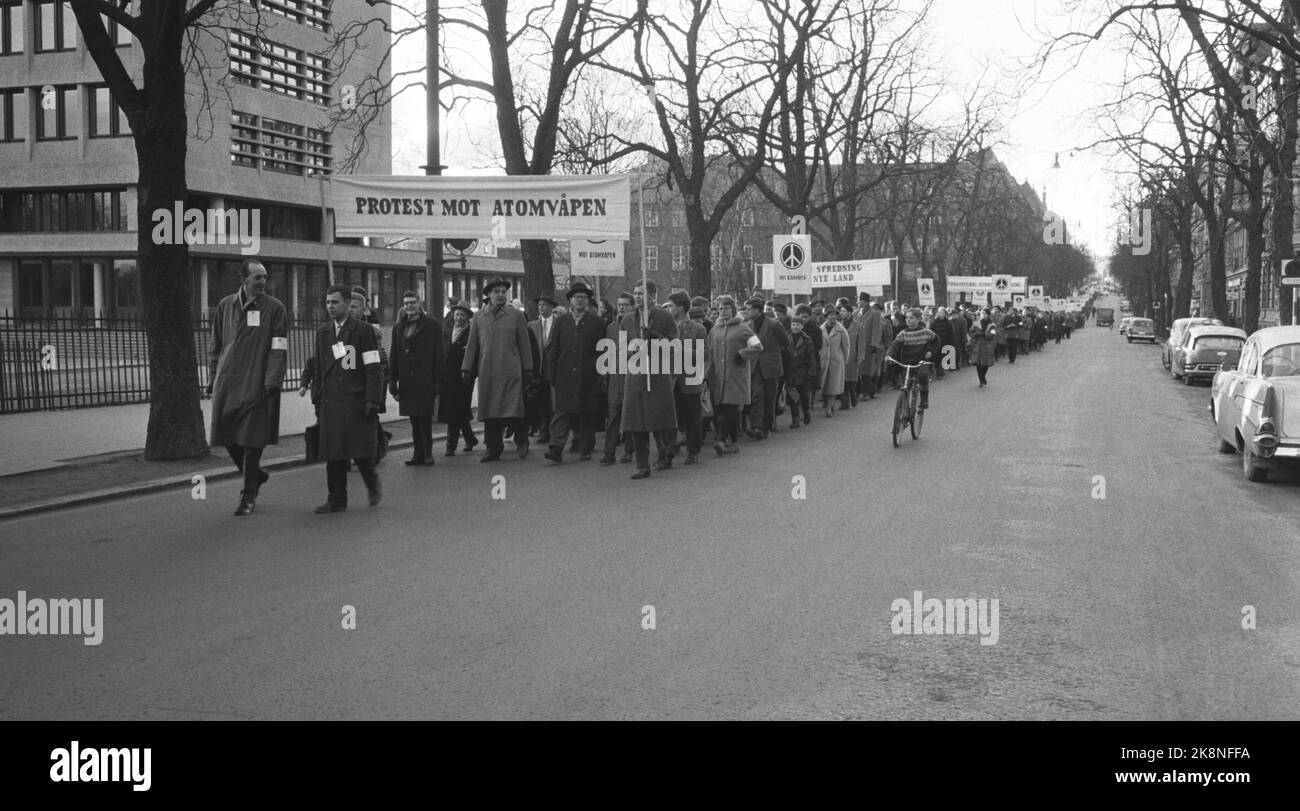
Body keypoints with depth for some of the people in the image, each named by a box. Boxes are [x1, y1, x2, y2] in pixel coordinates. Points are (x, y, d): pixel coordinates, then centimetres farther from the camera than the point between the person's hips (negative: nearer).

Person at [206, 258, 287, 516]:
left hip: (257, 384, -4)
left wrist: (273, 380, -14)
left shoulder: (274, 308, -1)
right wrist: (212, 378, 11)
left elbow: (279, 349, -5)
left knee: (252, 440, -2)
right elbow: (215, 346, 16)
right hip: (227, 383, 4)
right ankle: (255, 476, 30)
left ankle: (249, 495, 10)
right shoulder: (225, 306, 9)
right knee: (228, 437, 6)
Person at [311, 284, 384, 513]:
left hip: (356, 399, -4)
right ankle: (337, 500, 9)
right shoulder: (322, 332, 14)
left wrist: (372, 400, -11)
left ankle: (372, 484, 21)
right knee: (333, 453, 3)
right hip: (331, 402, 5)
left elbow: (373, 368, -5)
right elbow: (318, 369, 19)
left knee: (360, 451, -5)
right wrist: (317, 400, 14)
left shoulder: (363, 330, -1)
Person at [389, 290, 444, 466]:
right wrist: (392, 380, 9)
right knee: (414, 419, 6)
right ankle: (418, 453, 11)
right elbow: (393, 356, 16)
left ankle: (427, 453, 2)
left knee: (425, 417, -4)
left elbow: (439, 354, -2)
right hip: (407, 381, 4)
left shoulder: (433, 325, 1)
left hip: (425, 380, -4)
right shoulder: (398, 327, 14)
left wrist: (438, 379, -8)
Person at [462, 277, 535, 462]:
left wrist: (528, 369, 2)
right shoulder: (479, 317, 10)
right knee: (490, 414, 3)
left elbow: (524, 343, 5)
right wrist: (466, 369, 8)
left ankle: (521, 441, 13)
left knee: (513, 411, -8)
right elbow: (472, 345, 12)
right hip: (487, 371, 2)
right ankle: (493, 449, 11)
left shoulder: (515, 315, 4)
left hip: (510, 371, -2)